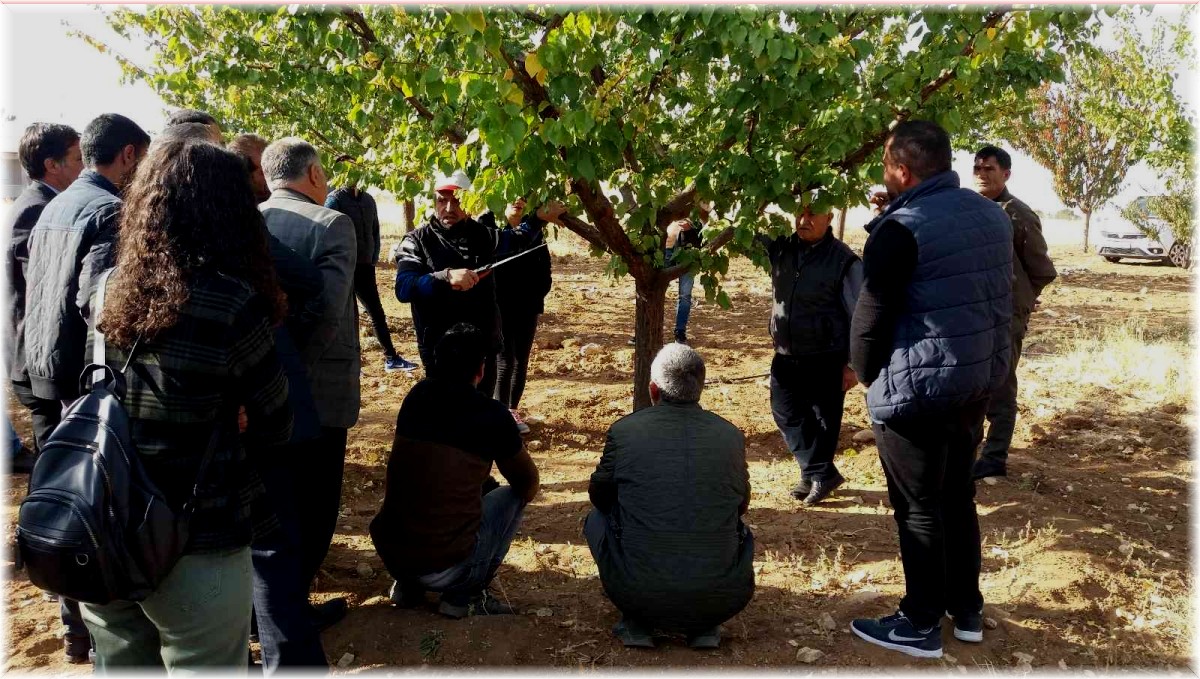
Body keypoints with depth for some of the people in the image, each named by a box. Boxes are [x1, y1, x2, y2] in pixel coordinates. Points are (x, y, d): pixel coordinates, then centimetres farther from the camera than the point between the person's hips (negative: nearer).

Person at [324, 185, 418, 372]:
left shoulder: (368, 200, 9)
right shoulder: (335, 199, -9)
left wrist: (374, 258, 6)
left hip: (365, 267, 6)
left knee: (377, 313, 11)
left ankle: (391, 358, 19)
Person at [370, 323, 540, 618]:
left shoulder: (416, 396, 5)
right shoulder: (491, 415, -9)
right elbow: (528, 486, 7)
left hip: (388, 555, 6)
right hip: (444, 569, -5)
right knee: (513, 496, 15)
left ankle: (407, 587, 22)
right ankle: (463, 596, 10)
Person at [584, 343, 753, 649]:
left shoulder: (624, 431, -4)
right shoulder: (732, 436, 1)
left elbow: (598, 495, 15)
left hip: (640, 595, -1)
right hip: (719, 599, 2)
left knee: (598, 518, 25)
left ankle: (636, 622, 14)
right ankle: (704, 627, 15)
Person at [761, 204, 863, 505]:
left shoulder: (844, 261, -14)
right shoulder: (780, 247, 0)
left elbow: (860, 317, -11)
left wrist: (853, 364, -10)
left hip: (827, 361, -5)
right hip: (786, 357, 6)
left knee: (824, 420, 8)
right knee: (786, 414, 9)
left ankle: (817, 474, 28)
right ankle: (822, 474, 22)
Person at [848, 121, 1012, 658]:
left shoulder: (902, 228, -17)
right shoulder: (991, 215, 8)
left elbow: (870, 317, -16)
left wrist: (867, 378, 2)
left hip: (917, 390, -8)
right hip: (980, 380, 8)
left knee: (918, 509, 4)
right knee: (957, 497, 20)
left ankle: (921, 626, 15)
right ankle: (967, 611, 31)